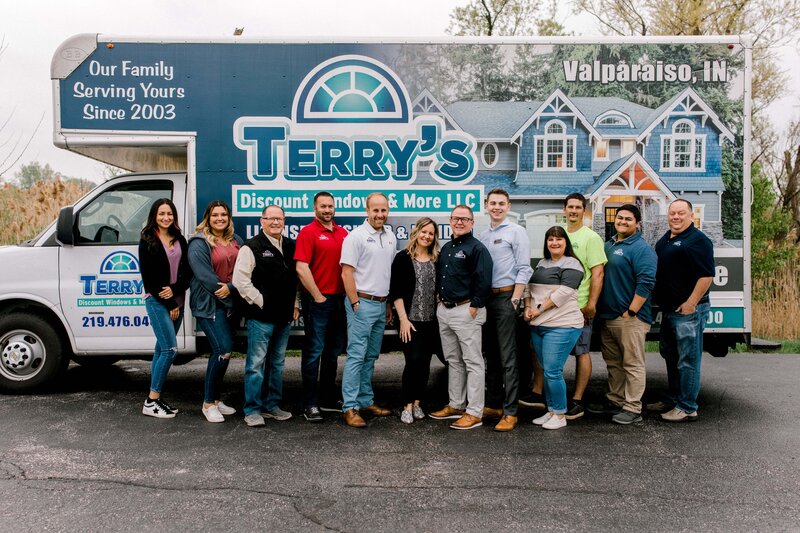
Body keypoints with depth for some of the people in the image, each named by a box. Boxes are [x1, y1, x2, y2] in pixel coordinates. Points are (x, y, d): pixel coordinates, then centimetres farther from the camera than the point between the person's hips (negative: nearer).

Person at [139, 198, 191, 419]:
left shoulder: (180, 240, 11)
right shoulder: (147, 241, -4)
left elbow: (187, 271, 8)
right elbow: (148, 277, -8)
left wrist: (174, 290, -12)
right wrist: (169, 305, -9)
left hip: (176, 301, 5)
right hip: (157, 301, -5)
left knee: (162, 349, 9)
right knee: (170, 349, -12)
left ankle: (154, 399, 16)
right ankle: (151, 402, -3)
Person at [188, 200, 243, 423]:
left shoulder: (236, 241, 13)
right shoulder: (199, 243, -5)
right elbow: (203, 273, -13)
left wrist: (231, 288, -12)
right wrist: (222, 291, -13)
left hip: (230, 303, 6)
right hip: (208, 304, -6)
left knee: (220, 351, 11)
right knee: (223, 350, -15)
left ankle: (215, 399, 23)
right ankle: (208, 403, -2)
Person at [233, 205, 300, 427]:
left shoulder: (291, 247, 13)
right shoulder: (252, 247, -6)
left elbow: (297, 277, 19)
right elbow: (240, 279, -12)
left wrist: (295, 305, 11)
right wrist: (259, 301, -12)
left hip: (284, 317, 7)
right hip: (261, 317, -6)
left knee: (277, 363, 14)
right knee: (256, 364, -4)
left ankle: (272, 405, 24)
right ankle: (252, 410, 5)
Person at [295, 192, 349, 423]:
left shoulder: (343, 233, 10)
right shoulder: (308, 232, -7)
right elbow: (301, 268, -14)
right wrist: (318, 297, -13)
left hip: (338, 299, 6)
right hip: (317, 300, -6)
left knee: (333, 351, 14)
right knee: (314, 351, -1)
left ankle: (329, 398, 27)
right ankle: (310, 404, 7)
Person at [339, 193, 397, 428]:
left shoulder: (390, 237, 12)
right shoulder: (356, 236, -9)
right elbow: (347, 273, -12)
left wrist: (389, 304, 17)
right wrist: (356, 304, -14)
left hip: (381, 304, 7)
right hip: (362, 303, -7)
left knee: (371, 357, 13)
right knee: (356, 356, -6)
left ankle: (366, 401, 22)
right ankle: (350, 407, -2)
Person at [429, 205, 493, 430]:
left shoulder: (477, 248, -9)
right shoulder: (446, 248, 17)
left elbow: (484, 281, -15)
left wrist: (474, 307, -17)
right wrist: (439, 298, 14)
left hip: (465, 310, -9)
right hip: (444, 310, 9)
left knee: (473, 362, -3)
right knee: (453, 360, 16)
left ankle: (474, 413, 1)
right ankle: (456, 405, 27)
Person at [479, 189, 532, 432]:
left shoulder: (516, 232, -3)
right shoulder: (483, 236, 16)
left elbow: (524, 269, -9)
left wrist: (515, 299, -15)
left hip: (505, 296, -7)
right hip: (486, 297, 7)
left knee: (507, 358, -7)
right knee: (491, 355, 13)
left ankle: (510, 412, -3)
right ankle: (493, 404, 24)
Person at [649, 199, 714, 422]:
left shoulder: (697, 240, -12)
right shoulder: (665, 240, 16)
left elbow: (707, 275, -19)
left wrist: (691, 303, -20)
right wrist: (658, 300, 18)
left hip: (688, 311, -10)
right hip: (668, 310, 10)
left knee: (688, 360, -3)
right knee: (670, 356, 19)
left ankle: (687, 408, 5)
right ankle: (672, 399, 32)